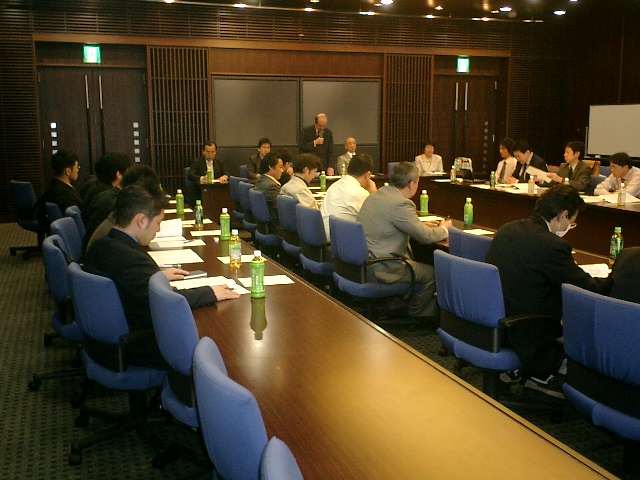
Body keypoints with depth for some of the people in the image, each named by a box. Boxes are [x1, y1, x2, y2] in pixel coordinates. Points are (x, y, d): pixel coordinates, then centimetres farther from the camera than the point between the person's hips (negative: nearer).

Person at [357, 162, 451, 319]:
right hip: (378, 269, -10)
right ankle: (414, 317, 23)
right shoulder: (400, 204, -21)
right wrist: (444, 229, 8)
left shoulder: (377, 194, 9)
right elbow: (426, 237, -14)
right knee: (432, 274, 4)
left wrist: (421, 226, 21)